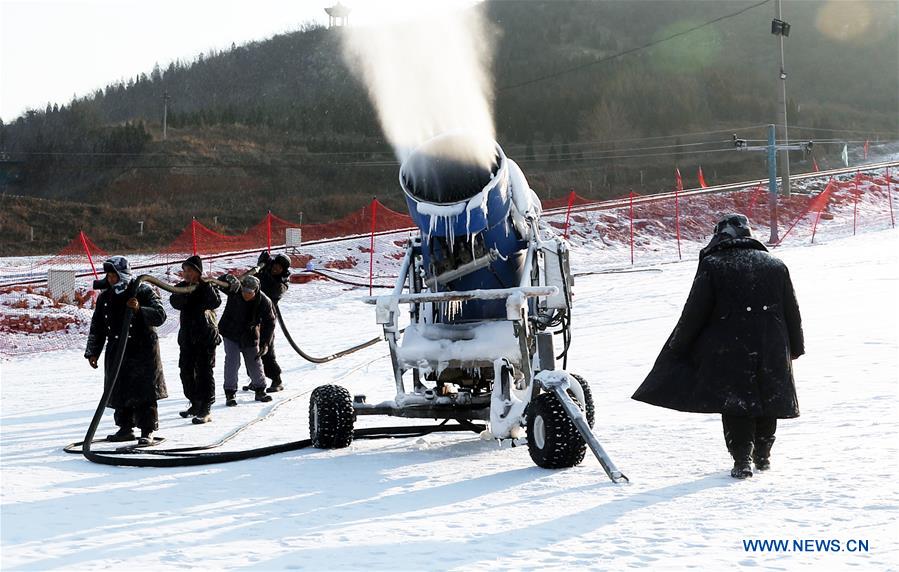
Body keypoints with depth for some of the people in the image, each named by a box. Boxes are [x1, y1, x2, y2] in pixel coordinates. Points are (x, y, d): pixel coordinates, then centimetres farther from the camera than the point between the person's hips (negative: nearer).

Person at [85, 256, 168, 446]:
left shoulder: (143, 291, -8)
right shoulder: (105, 296, 9)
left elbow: (160, 315, -15)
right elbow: (97, 327, 14)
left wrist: (139, 309, -30)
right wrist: (93, 352, 10)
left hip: (143, 350, -5)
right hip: (116, 351, 6)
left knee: (144, 393, -6)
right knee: (119, 392, 9)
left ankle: (147, 432, -2)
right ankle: (125, 428, 22)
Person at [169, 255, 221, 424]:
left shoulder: (206, 287, -4)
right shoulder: (181, 287, 7)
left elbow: (215, 302, -21)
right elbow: (176, 303, -11)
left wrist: (206, 285, -24)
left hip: (206, 336, -6)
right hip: (187, 336, 6)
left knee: (204, 371, -8)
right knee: (186, 371, 12)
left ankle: (205, 410, -6)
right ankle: (195, 404, 28)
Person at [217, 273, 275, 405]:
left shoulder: (264, 302, -19)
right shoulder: (235, 291, -21)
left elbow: (269, 322, -12)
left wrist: (265, 343, -16)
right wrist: (229, 279, -50)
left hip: (250, 337, 1)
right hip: (231, 334, -1)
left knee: (255, 363, 10)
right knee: (232, 362, -9)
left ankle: (260, 391, 27)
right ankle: (230, 393, -1)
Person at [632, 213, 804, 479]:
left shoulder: (712, 266, -5)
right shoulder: (776, 266, 8)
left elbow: (693, 314, -6)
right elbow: (792, 312, 13)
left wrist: (678, 349, 3)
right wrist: (795, 347, 24)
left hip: (728, 352, -4)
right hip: (772, 353, 4)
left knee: (735, 403, 2)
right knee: (766, 399, 17)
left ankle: (742, 459, -7)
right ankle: (762, 454, 27)